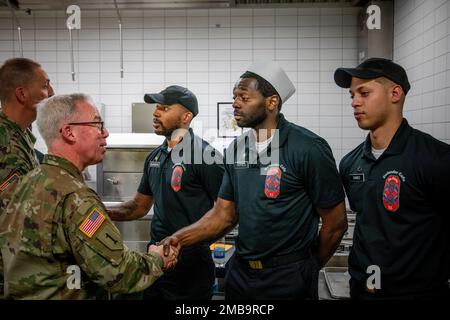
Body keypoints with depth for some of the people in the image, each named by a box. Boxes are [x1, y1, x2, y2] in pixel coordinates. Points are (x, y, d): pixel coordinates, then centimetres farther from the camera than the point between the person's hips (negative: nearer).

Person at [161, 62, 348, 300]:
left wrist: (309, 268, 2)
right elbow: (224, 213, 4)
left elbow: (336, 222, -10)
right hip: (240, 271, 6)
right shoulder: (236, 149, 2)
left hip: (288, 277, -5)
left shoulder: (308, 148, -17)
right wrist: (180, 238, -10)